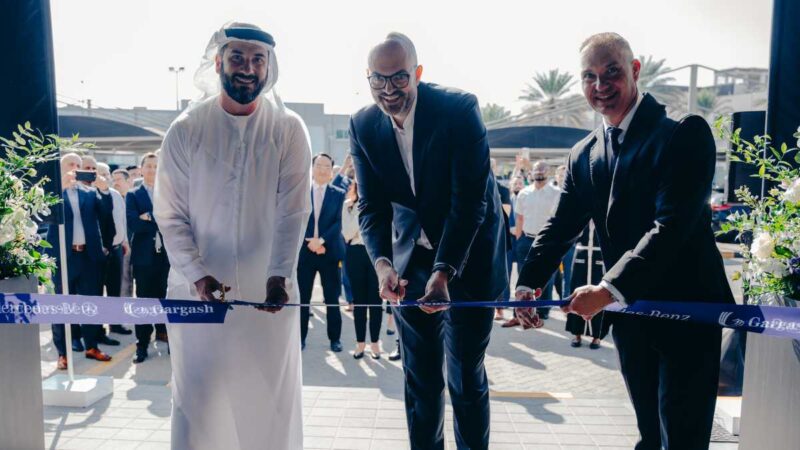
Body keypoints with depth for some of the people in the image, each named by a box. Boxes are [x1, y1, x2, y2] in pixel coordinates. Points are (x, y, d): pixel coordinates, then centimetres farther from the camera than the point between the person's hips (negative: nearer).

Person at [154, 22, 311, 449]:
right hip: (198, 288, 0)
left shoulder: (289, 129, -3)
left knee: (273, 398, 10)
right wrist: (197, 274, -16)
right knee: (196, 398, 7)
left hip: (269, 289, 0)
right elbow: (170, 215, -3)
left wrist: (280, 275, -20)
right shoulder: (185, 130, -2)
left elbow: (293, 212, -8)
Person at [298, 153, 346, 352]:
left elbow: (338, 222, -3)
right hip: (305, 251, 1)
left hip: (330, 251, 0)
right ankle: (300, 337, 16)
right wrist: (309, 241, -11)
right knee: (302, 297, 5)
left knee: (332, 298, 5)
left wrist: (321, 240, -15)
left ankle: (335, 338, 15)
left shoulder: (339, 194, 6)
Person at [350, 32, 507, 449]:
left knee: (466, 377, 5)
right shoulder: (363, 125, -4)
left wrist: (445, 271, -31)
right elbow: (372, 206, -5)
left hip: (468, 258, -3)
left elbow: (469, 200, -21)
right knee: (420, 377, 12)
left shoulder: (459, 109, -17)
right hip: (411, 261, 4)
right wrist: (382, 262, -23)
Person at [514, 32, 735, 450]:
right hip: (629, 314, 6)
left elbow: (673, 224, -23)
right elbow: (561, 226, 4)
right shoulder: (583, 153, 7)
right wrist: (527, 284, -10)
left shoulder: (685, 133, -13)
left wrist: (608, 289, -28)